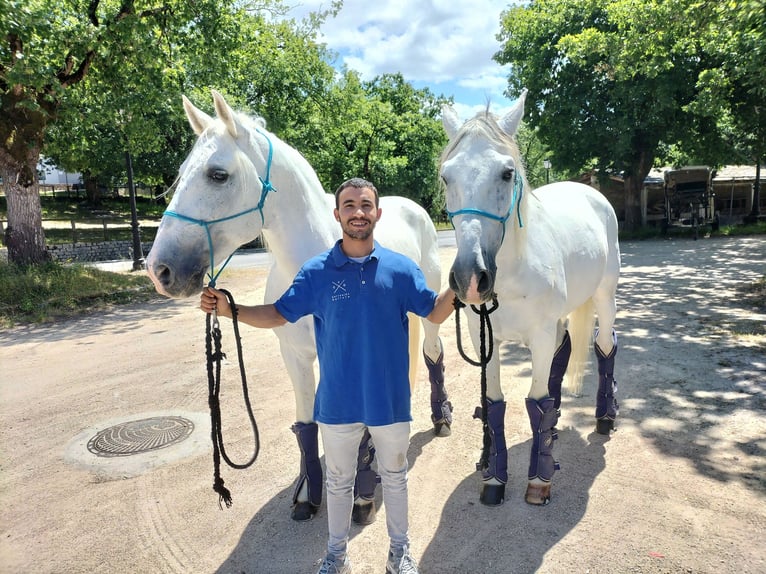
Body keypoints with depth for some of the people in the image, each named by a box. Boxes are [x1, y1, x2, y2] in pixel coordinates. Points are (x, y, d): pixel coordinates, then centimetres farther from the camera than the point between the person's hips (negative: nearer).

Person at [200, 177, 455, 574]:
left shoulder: (400, 268, -7)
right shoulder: (316, 272, -8)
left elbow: (435, 313, -2)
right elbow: (278, 314, -3)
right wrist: (229, 309, -17)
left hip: (390, 400, 0)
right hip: (338, 402, 0)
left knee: (394, 476, 21)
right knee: (339, 481, 20)